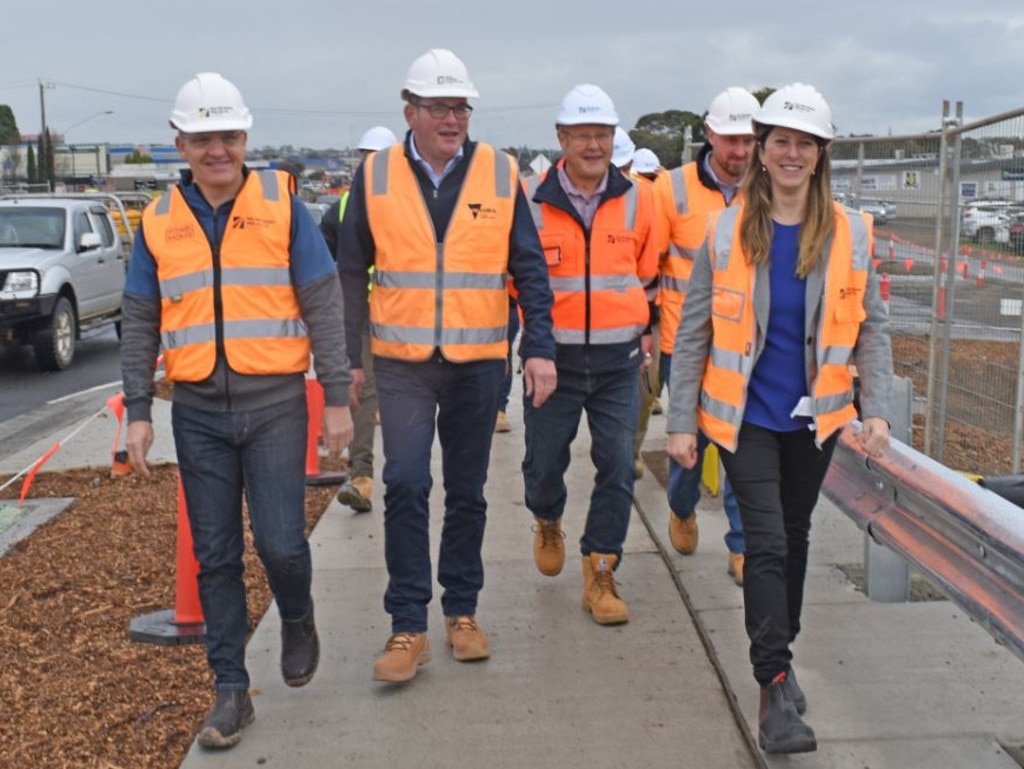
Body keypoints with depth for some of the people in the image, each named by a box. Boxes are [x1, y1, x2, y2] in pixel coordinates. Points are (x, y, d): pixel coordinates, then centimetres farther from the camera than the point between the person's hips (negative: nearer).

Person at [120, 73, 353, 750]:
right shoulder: (159, 222, 6)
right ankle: (231, 690, 20)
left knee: (281, 543, -6)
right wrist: (138, 410, 4)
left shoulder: (283, 205, -1)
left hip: (275, 404, -2)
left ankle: (298, 622, 28)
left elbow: (323, 305, -1)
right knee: (215, 557, 7)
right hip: (198, 412, 3)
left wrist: (338, 397, -5)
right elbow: (140, 324, 11)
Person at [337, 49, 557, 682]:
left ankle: (463, 611, 25)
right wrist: (348, 357, 3)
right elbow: (353, 274, 5)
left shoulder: (500, 174, 1)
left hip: (478, 362, 1)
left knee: (467, 491, 10)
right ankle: (408, 626, 4)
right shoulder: (375, 176, 0)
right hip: (403, 363, -1)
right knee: (405, 486, -8)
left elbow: (530, 268, 2)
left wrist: (540, 348, -6)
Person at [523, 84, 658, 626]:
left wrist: (647, 328, 14)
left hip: (618, 361, 1)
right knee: (544, 460, 8)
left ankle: (600, 575, 13)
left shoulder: (637, 200, 3)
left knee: (617, 467, -1)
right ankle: (547, 524, 42)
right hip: (553, 357, -1)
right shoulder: (534, 203, -3)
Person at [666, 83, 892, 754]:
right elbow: (694, 332, -3)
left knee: (794, 537, 15)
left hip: (814, 416, 3)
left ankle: (779, 656, 34)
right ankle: (776, 688, -2)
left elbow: (872, 328, 4)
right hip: (745, 415, -2)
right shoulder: (727, 231, -6)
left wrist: (877, 410, -5)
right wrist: (682, 421, -5)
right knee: (768, 542, -8)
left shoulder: (851, 232, -2)